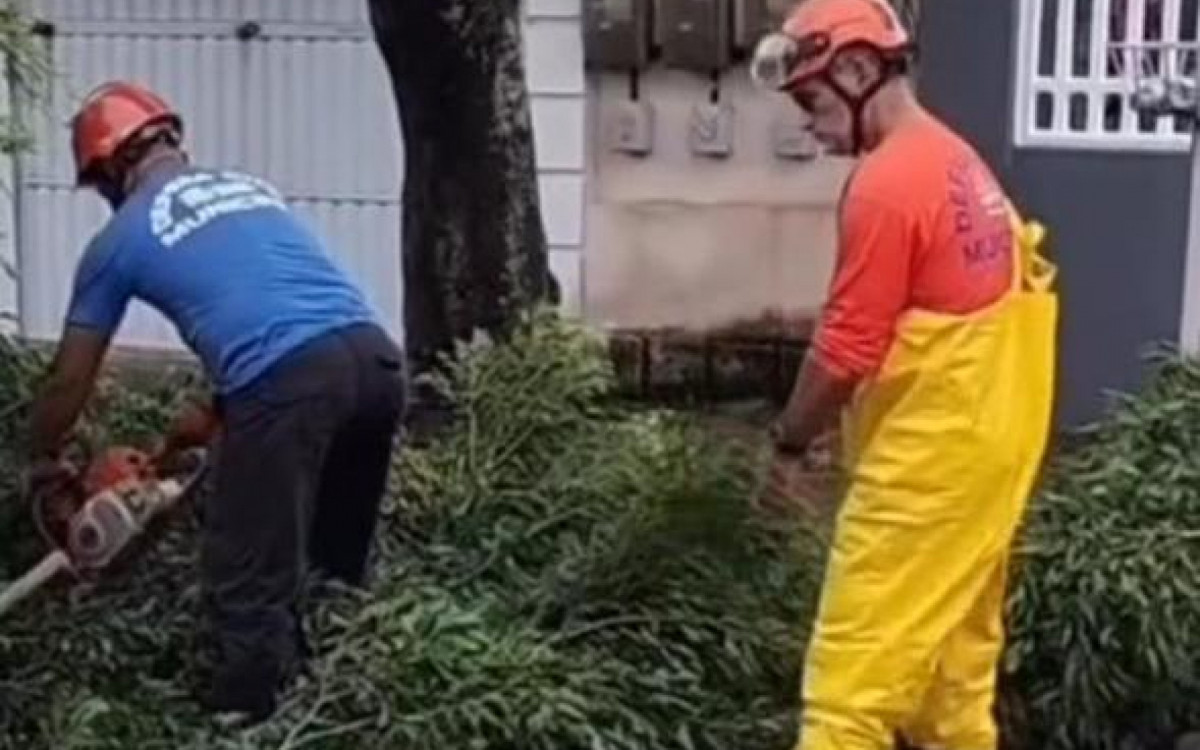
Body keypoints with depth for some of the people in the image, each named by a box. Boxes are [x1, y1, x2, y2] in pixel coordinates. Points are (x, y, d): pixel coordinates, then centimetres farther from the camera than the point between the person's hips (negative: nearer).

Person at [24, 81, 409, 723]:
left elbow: (68, 382, 25)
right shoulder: (250, 187, 30)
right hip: (375, 355, 6)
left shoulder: (120, 238, 16)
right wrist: (213, 417, 50)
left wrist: (40, 461, 43)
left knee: (248, 583, 7)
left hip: (289, 382, -6)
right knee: (335, 565, 23)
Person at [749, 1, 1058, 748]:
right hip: (988, 437, 10)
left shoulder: (885, 185, -18)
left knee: (857, 661, -6)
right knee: (957, 644, 17)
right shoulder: (960, 162, 11)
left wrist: (790, 441, -2)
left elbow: (848, 347, -18)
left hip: (929, 455, -9)